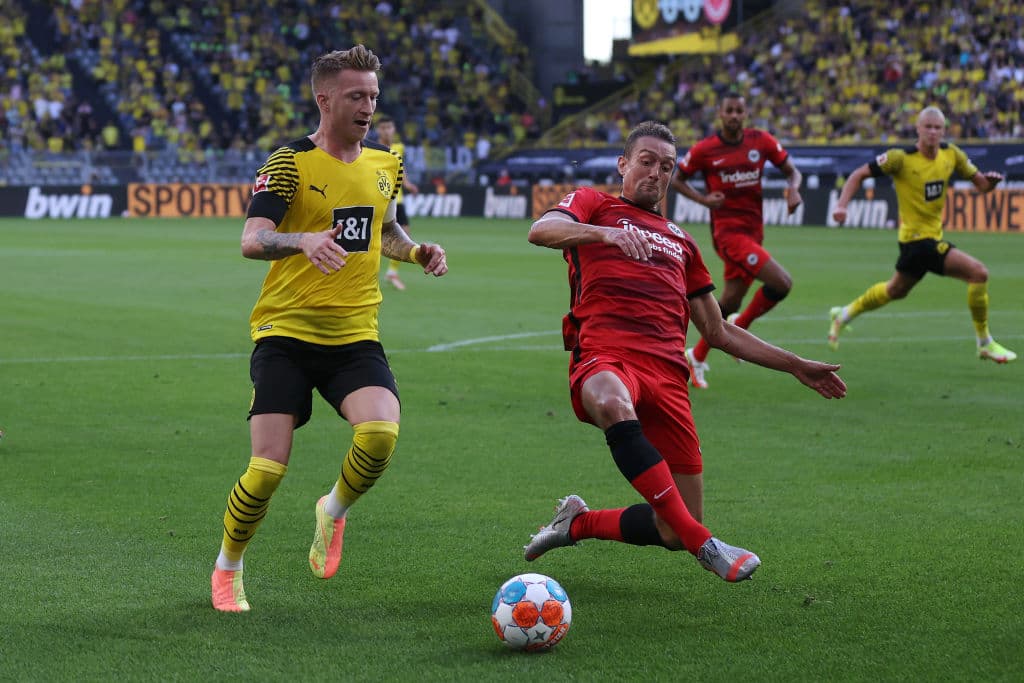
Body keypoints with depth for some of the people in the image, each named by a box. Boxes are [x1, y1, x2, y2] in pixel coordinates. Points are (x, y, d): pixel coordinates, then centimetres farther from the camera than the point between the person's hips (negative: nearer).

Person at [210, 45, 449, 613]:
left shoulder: (384, 164, 11)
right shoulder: (290, 163, -6)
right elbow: (252, 241, -17)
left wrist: (417, 251, 10)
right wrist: (305, 240, -36)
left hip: (355, 336, 4)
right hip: (286, 333, -4)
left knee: (380, 433, -25)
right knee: (267, 469, -11)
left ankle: (333, 512, 8)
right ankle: (227, 569, 18)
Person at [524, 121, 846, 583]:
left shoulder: (681, 241, 31)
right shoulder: (593, 204, 18)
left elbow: (719, 333, 34)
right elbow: (541, 231, -6)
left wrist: (796, 367, 32)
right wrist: (605, 232, -25)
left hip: (667, 372, 5)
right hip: (604, 358, -5)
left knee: (676, 532, -2)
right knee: (614, 406, -44)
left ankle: (577, 523, 25)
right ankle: (705, 547, -43)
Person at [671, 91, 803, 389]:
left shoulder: (761, 141, 3)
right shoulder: (704, 150, -6)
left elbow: (791, 170, 11)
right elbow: (677, 180, 6)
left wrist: (793, 189, -11)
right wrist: (703, 199, -11)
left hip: (753, 230, 5)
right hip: (728, 229, -5)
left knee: (730, 302, 9)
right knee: (782, 283, -20)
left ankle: (697, 356, 28)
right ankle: (740, 327, 1)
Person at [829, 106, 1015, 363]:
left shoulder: (951, 154, 0)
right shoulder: (900, 158, -16)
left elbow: (980, 183, 5)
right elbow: (859, 175, -9)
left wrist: (991, 181, -18)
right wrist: (842, 204, -21)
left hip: (933, 235, 8)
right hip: (918, 237, -8)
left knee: (896, 290, 27)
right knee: (978, 273, -17)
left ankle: (844, 315, 47)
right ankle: (985, 344, -5)